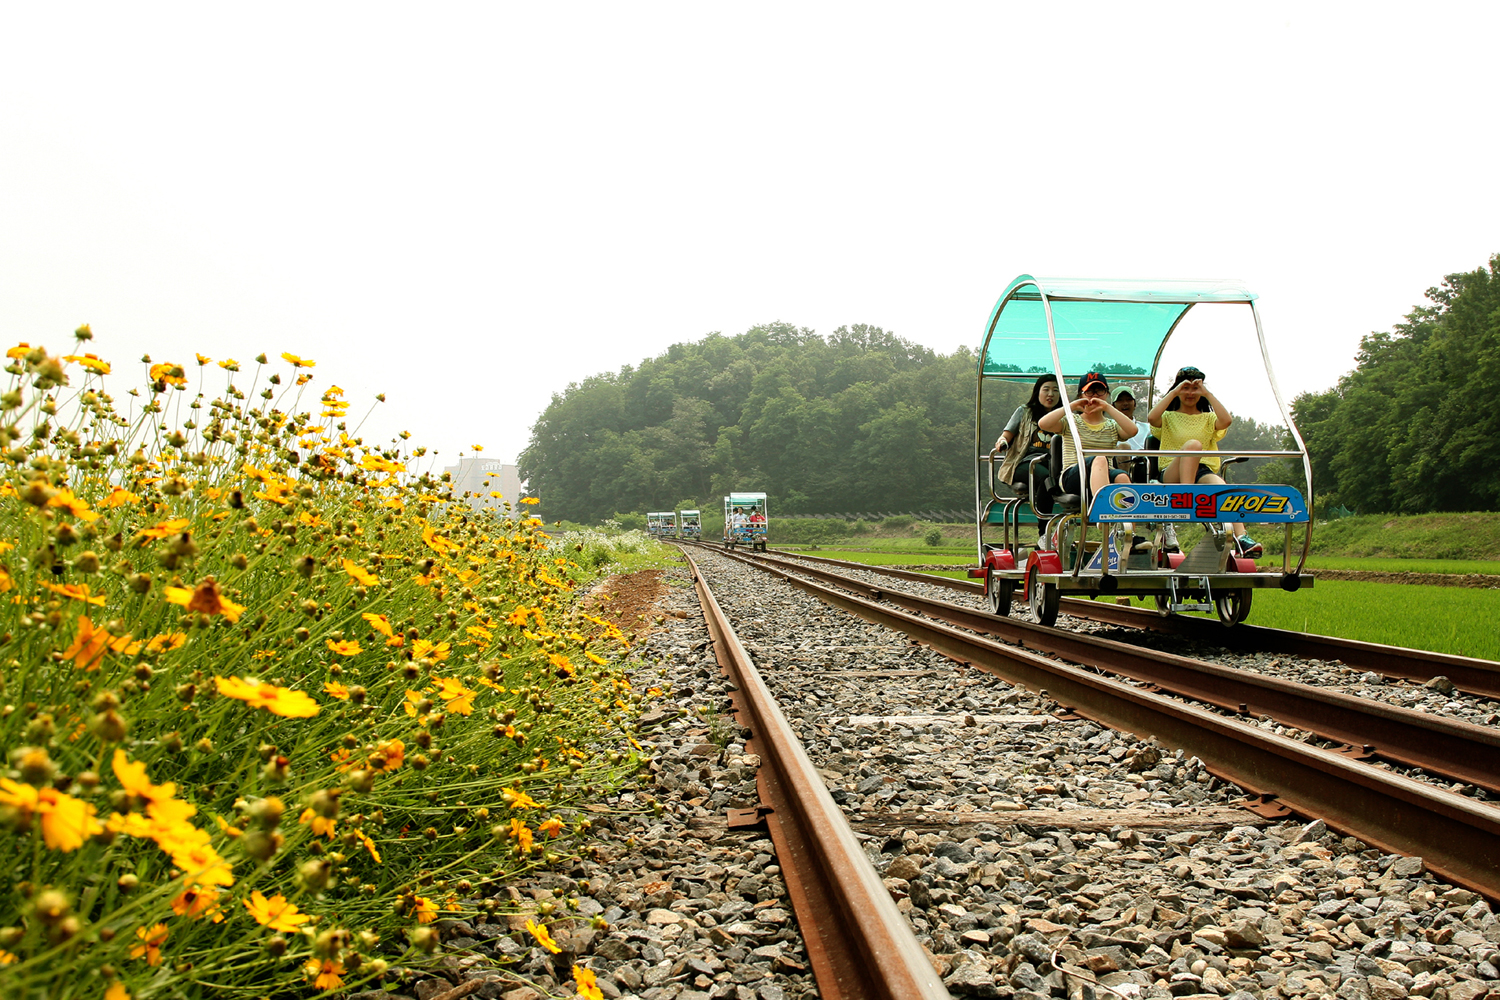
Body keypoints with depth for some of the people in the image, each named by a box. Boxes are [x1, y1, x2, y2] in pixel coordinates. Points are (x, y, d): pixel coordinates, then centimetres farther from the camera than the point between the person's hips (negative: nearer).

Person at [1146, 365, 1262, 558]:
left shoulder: (1208, 418, 23)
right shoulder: (1168, 417, 20)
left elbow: (1227, 420, -3)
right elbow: (1151, 418, -7)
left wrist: (1207, 394, 3)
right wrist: (1173, 393, 0)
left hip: (1205, 471, 2)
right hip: (1172, 475, -1)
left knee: (1219, 485, -36)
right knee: (1193, 444, -34)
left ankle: (1241, 538, -54)